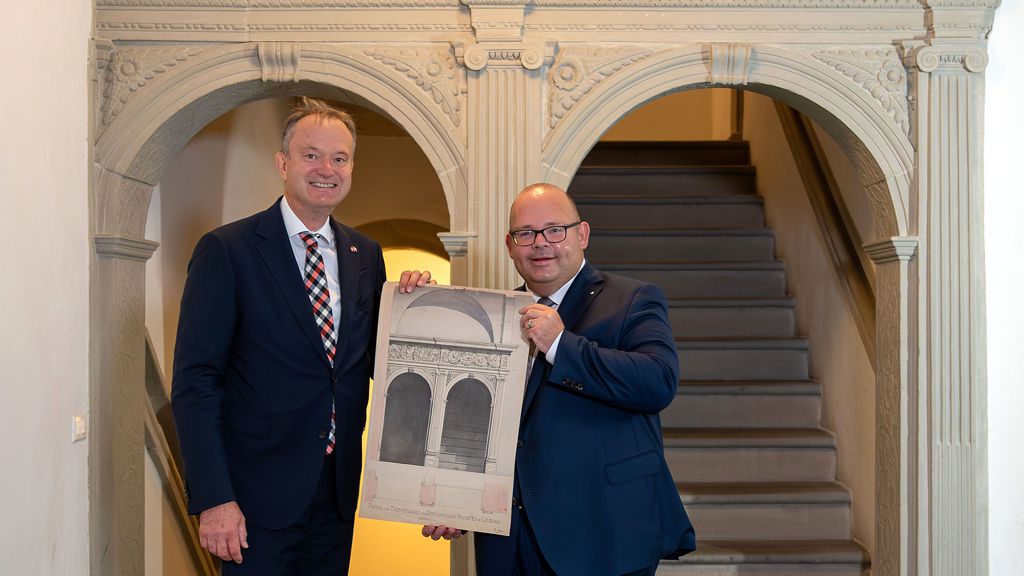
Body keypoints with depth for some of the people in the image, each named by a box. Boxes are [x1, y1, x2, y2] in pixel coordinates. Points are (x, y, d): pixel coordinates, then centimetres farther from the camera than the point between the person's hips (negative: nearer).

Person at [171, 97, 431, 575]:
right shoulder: (227, 250, -9)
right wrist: (213, 499, -17)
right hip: (257, 499, -5)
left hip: (337, 497, 5)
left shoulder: (366, 255, 7)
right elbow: (195, 383, -12)